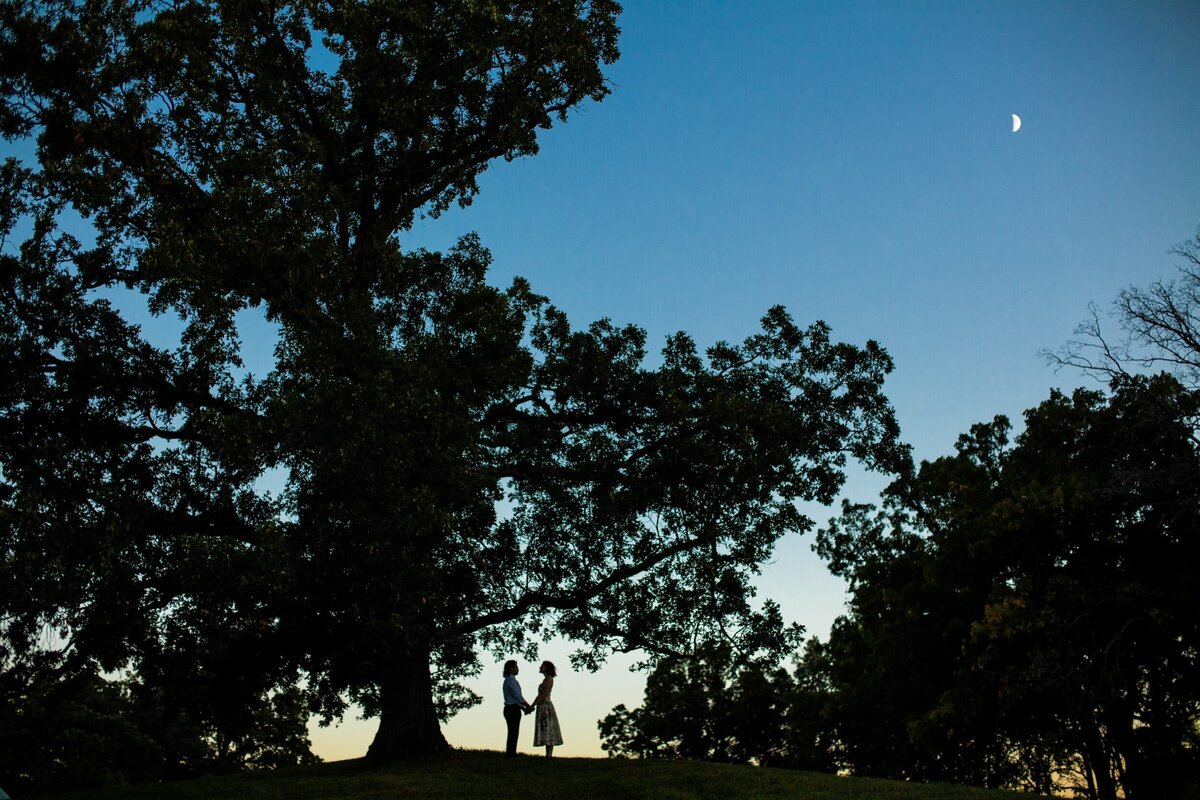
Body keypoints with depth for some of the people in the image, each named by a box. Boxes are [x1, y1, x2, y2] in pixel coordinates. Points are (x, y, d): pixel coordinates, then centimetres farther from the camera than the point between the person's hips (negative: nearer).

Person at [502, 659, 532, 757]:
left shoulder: (508, 680, 18)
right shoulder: (511, 680, -12)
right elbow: (518, 696, -15)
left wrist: (523, 708, 18)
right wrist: (529, 706, -6)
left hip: (510, 709, 10)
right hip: (513, 710, -10)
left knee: (512, 733, 11)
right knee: (513, 733, -8)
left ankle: (510, 754, 13)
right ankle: (511, 754, -9)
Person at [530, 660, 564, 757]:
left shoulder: (549, 679, -8)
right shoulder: (545, 680, 19)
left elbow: (544, 695, -16)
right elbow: (539, 695, 18)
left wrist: (533, 706, -14)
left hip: (546, 707, -9)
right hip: (542, 708, 9)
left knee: (548, 731, -10)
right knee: (545, 732, 7)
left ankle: (549, 755, -12)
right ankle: (548, 755, 7)